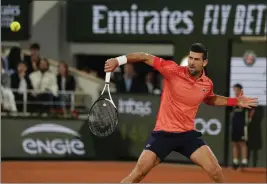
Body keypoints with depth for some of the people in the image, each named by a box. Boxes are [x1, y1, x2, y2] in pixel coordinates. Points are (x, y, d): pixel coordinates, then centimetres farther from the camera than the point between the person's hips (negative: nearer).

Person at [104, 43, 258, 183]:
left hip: (188, 134, 3)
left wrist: (235, 101, 16)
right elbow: (146, 57, -10)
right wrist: (119, 60, -21)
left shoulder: (207, 84, 0)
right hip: (164, 133, -3)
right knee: (139, 171, -12)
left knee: (215, 170, -7)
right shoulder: (173, 70, -13)